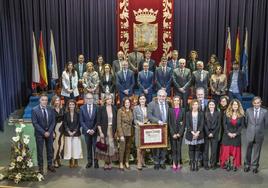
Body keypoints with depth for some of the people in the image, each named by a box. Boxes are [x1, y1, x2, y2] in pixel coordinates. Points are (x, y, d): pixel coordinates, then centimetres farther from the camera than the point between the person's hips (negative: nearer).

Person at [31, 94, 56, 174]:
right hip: (39, 133, -3)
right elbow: (35, 123, -13)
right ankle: (40, 167, 16)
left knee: (50, 150, 11)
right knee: (40, 151, 5)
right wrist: (43, 132, -16)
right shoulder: (35, 110, -10)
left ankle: (50, 165, 25)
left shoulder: (50, 109, 1)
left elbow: (53, 122, 1)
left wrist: (49, 132, -10)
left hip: (49, 133, 3)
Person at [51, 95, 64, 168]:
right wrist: (53, 132, -15)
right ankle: (55, 161, 11)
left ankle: (58, 159, 19)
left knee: (61, 144, 6)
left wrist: (64, 129, 3)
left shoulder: (62, 109, 9)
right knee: (56, 145, -2)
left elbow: (64, 119, 11)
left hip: (61, 129, 5)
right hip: (55, 130, -5)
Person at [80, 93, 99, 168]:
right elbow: (81, 121, 1)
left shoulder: (97, 107, -1)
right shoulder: (82, 108, 2)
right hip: (86, 131, 1)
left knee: (95, 147, -2)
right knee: (88, 147, 7)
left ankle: (95, 161, 8)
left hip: (95, 130, -1)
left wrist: (94, 129, -9)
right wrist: (87, 130, -8)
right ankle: (89, 161, 15)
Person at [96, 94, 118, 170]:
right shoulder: (101, 108, -3)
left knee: (111, 146, 0)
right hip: (104, 130, -2)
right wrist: (100, 132, -10)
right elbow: (98, 122, -4)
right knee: (105, 146, 0)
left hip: (112, 130, 2)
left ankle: (109, 163, 13)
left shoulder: (114, 108, 4)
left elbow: (116, 121, 8)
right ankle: (106, 163, 14)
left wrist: (116, 131, 2)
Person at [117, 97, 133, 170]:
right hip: (123, 132, -4)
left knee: (128, 147, 9)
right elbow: (119, 123, -9)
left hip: (130, 132, 4)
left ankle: (126, 162, 21)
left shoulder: (131, 111, 6)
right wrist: (121, 135, -14)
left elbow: (132, 122, 11)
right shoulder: (120, 111, -7)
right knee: (122, 148, -3)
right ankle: (121, 163, 8)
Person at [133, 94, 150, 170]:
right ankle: (139, 163, 0)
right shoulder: (136, 108, 0)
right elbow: (134, 119, 0)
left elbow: (149, 118, 14)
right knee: (139, 146, -5)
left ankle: (142, 160, 22)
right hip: (139, 128, -3)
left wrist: (149, 122, -6)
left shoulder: (147, 108, 8)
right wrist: (138, 122, -18)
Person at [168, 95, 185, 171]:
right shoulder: (170, 110, 5)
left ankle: (178, 163, 6)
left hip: (180, 132, 0)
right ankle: (174, 164, 4)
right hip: (172, 132, 0)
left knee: (179, 148, 0)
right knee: (173, 148, 1)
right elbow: (169, 122, 2)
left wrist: (180, 133, -7)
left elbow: (184, 123, 2)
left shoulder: (182, 110, 5)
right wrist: (173, 133, -6)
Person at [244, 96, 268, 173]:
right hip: (250, 134, 1)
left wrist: (260, 129, 7)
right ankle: (247, 165, 26)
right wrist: (250, 129, 9)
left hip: (259, 135, 0)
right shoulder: (248, 110, -3)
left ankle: (255, 166, 24)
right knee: (248, 151, 11)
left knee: (257, 151, 10)